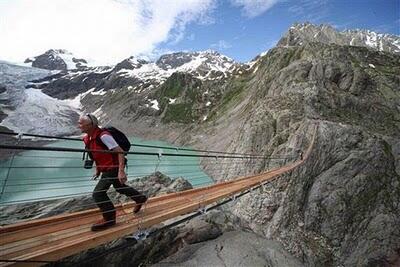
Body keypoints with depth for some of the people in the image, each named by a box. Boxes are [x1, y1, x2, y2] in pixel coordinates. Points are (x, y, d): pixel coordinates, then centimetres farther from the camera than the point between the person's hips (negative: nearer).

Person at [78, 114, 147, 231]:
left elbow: (120, 152, -29)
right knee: (119, 187, 25)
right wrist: (97, 170, 18)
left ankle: (109, 219, 9)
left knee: (98, 193, -10)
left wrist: (121, 171, -35)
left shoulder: (103, 136, -26)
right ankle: (140, 198, 45)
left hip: (113, 168, -10)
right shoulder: (88, 139, 3)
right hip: (106, 168, 10)